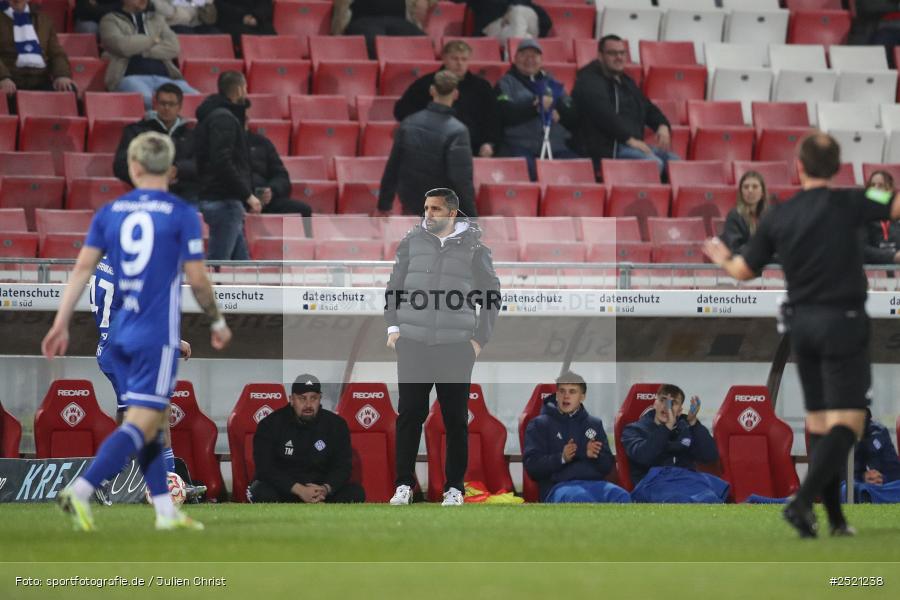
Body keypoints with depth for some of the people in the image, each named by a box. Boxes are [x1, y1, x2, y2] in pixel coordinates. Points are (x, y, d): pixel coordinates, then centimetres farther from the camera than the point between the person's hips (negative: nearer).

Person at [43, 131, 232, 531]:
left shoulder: (109, 212, 7)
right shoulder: (181, 214, -5)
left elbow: (83, 268, 3)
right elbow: (197, 279, -5)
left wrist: (61, 324, 5)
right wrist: (218, 323, 9)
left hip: (121, 333, 6)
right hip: (158, 335, -6)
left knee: (150, 423, 14)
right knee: (142, 423, -9)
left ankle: (166, 510, 15)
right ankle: (80, 490, -23)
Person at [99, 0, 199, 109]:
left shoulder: (157, 19, 26)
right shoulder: (110, 21, 14)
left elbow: (174, 47, 9)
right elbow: (123, 46, -7)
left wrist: (141, 51, -1)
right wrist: (153, 40, 8)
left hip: (163, 76, 4)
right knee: (146, 98, -41)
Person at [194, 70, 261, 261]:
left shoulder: (214, 115, 18)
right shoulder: (224, 118, -13)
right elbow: (223, 163, -23)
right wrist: (247, 195, -19)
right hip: (224, 202, -10)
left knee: (241, 261, 11)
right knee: (217, 262, -11)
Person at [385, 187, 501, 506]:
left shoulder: (474, 249, 3)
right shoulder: (412, 242, 7)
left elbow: (492, 295, 9)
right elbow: (394, 286, 14)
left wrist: (479, 338, 2)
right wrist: (393, 327, 4)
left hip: (456, 347, -1)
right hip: (412, 344, 1)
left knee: (456, 419, 2)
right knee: (409, 415, 0)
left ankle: (454, 487, 10)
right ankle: (404, 484, 6)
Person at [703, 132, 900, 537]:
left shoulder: (777, 217, 3)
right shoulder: (846, 205, -11)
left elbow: (744, 271, 11)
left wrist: (723, 260, 33)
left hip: (801, 323, 6)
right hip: (842, 322, -6)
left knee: (819, 423, 14)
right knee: (848, 422, -6)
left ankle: (835, 516, 15)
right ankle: (802, 501, -23)